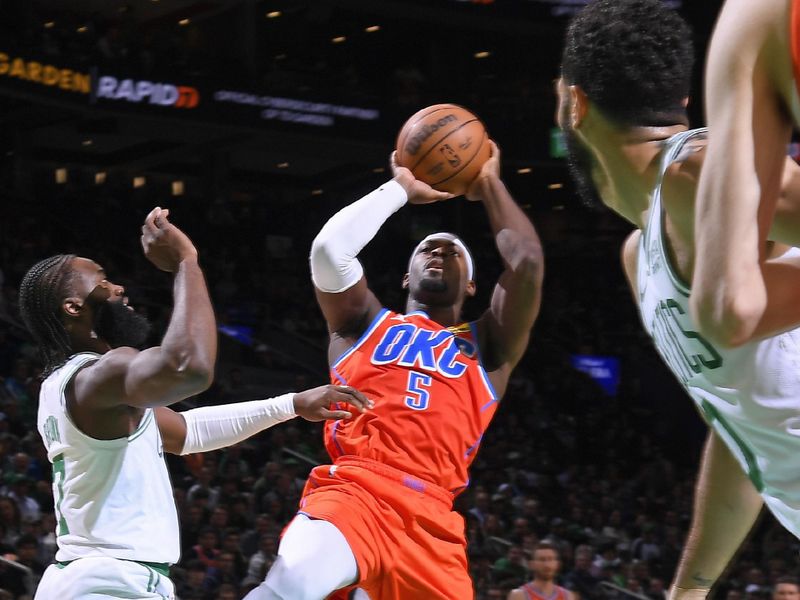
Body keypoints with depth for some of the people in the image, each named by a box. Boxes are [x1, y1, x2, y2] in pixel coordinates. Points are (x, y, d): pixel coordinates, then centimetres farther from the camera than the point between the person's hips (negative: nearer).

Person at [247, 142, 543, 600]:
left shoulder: (487, 347, 26)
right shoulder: (366, 324, 25)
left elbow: (527, 263, 12)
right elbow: (329, 248, 7)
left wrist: (490, 187, 25)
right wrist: (402, 188, 20)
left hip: (431, 518, 3)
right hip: (353, 491, -2)